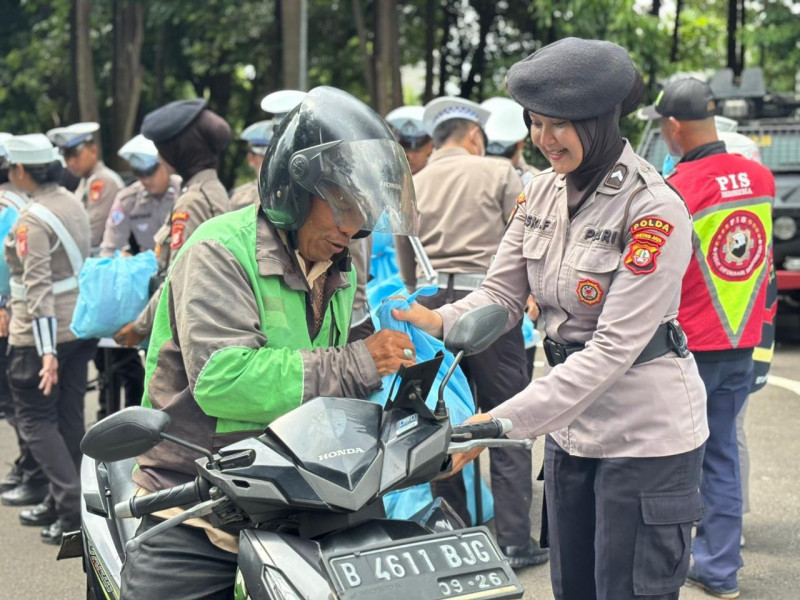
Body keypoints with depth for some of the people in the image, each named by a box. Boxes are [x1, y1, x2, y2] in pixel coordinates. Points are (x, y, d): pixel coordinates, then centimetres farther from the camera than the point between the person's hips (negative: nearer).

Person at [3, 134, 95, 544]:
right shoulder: (74, 205, 8)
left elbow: (38, 287, -24)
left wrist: (47, 350, -27)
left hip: (41, 334, -8)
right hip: (80, 327, 8)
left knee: (34, 419, 1)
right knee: (69, 417, 14)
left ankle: (73, 507, -8)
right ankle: (60, 500, 24)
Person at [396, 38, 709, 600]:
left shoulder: (655, 210, -21)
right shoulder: (543, 192, 3)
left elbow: (614, 348, -25)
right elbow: (501, 295, 2)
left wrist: (503, 421, -31)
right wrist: (438, 321, -21)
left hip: (644, 436, -7)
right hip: (570, 427, 7)